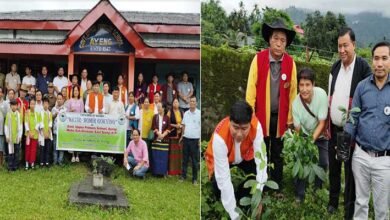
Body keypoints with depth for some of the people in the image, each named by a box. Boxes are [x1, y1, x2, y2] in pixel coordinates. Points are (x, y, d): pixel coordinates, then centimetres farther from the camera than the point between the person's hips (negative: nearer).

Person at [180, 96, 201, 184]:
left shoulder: (199, 113, -6)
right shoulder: (186, 113, 8)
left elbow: (202, 127, -7)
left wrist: (200, 139, -12)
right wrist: (182, 135, 11)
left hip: (195, 140, -4)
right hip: (186, 139, 4)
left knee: (195, 160, 3)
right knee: (185, 159, 11)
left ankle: (195, 178, 11)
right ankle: (183, 176, 19)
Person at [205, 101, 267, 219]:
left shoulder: (256, 125, -35)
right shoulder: (220, 136, -43)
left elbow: (261, 158, -35)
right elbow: (224, 179, -40)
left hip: (244, 156, 3)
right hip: (220, 160, -3)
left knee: (262, 176, -20)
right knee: (220, 188, -27)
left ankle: (240, 199, 8)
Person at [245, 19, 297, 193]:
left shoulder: (290, 63, -4)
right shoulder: (258, 59, -9)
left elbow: (292, 91, 1)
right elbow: (251, 88, -7)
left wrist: (290, 118, 2)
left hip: (281, 117, 2)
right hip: (262, 116, -1)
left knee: (278, 155, 14)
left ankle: (277, 189, 27)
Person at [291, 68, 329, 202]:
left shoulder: (321, 94, -30)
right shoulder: (296, 103, -25)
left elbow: (322, 123, -25)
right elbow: (298, 128, -13)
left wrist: (312, 140, -35)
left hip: (320, 136, 0)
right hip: (305, 135, 0)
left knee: (323, 163, 0)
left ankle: (317, 190, 25)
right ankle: (299, 195, 7)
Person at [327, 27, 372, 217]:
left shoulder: (363, 68, -12)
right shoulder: (335, 67, 8)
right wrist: (327, 124, 13)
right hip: (334, 128, 6)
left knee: (350, 171, 3)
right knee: (333, 168, 17)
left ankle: (349, 211, 14)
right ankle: (333, 202, 33)